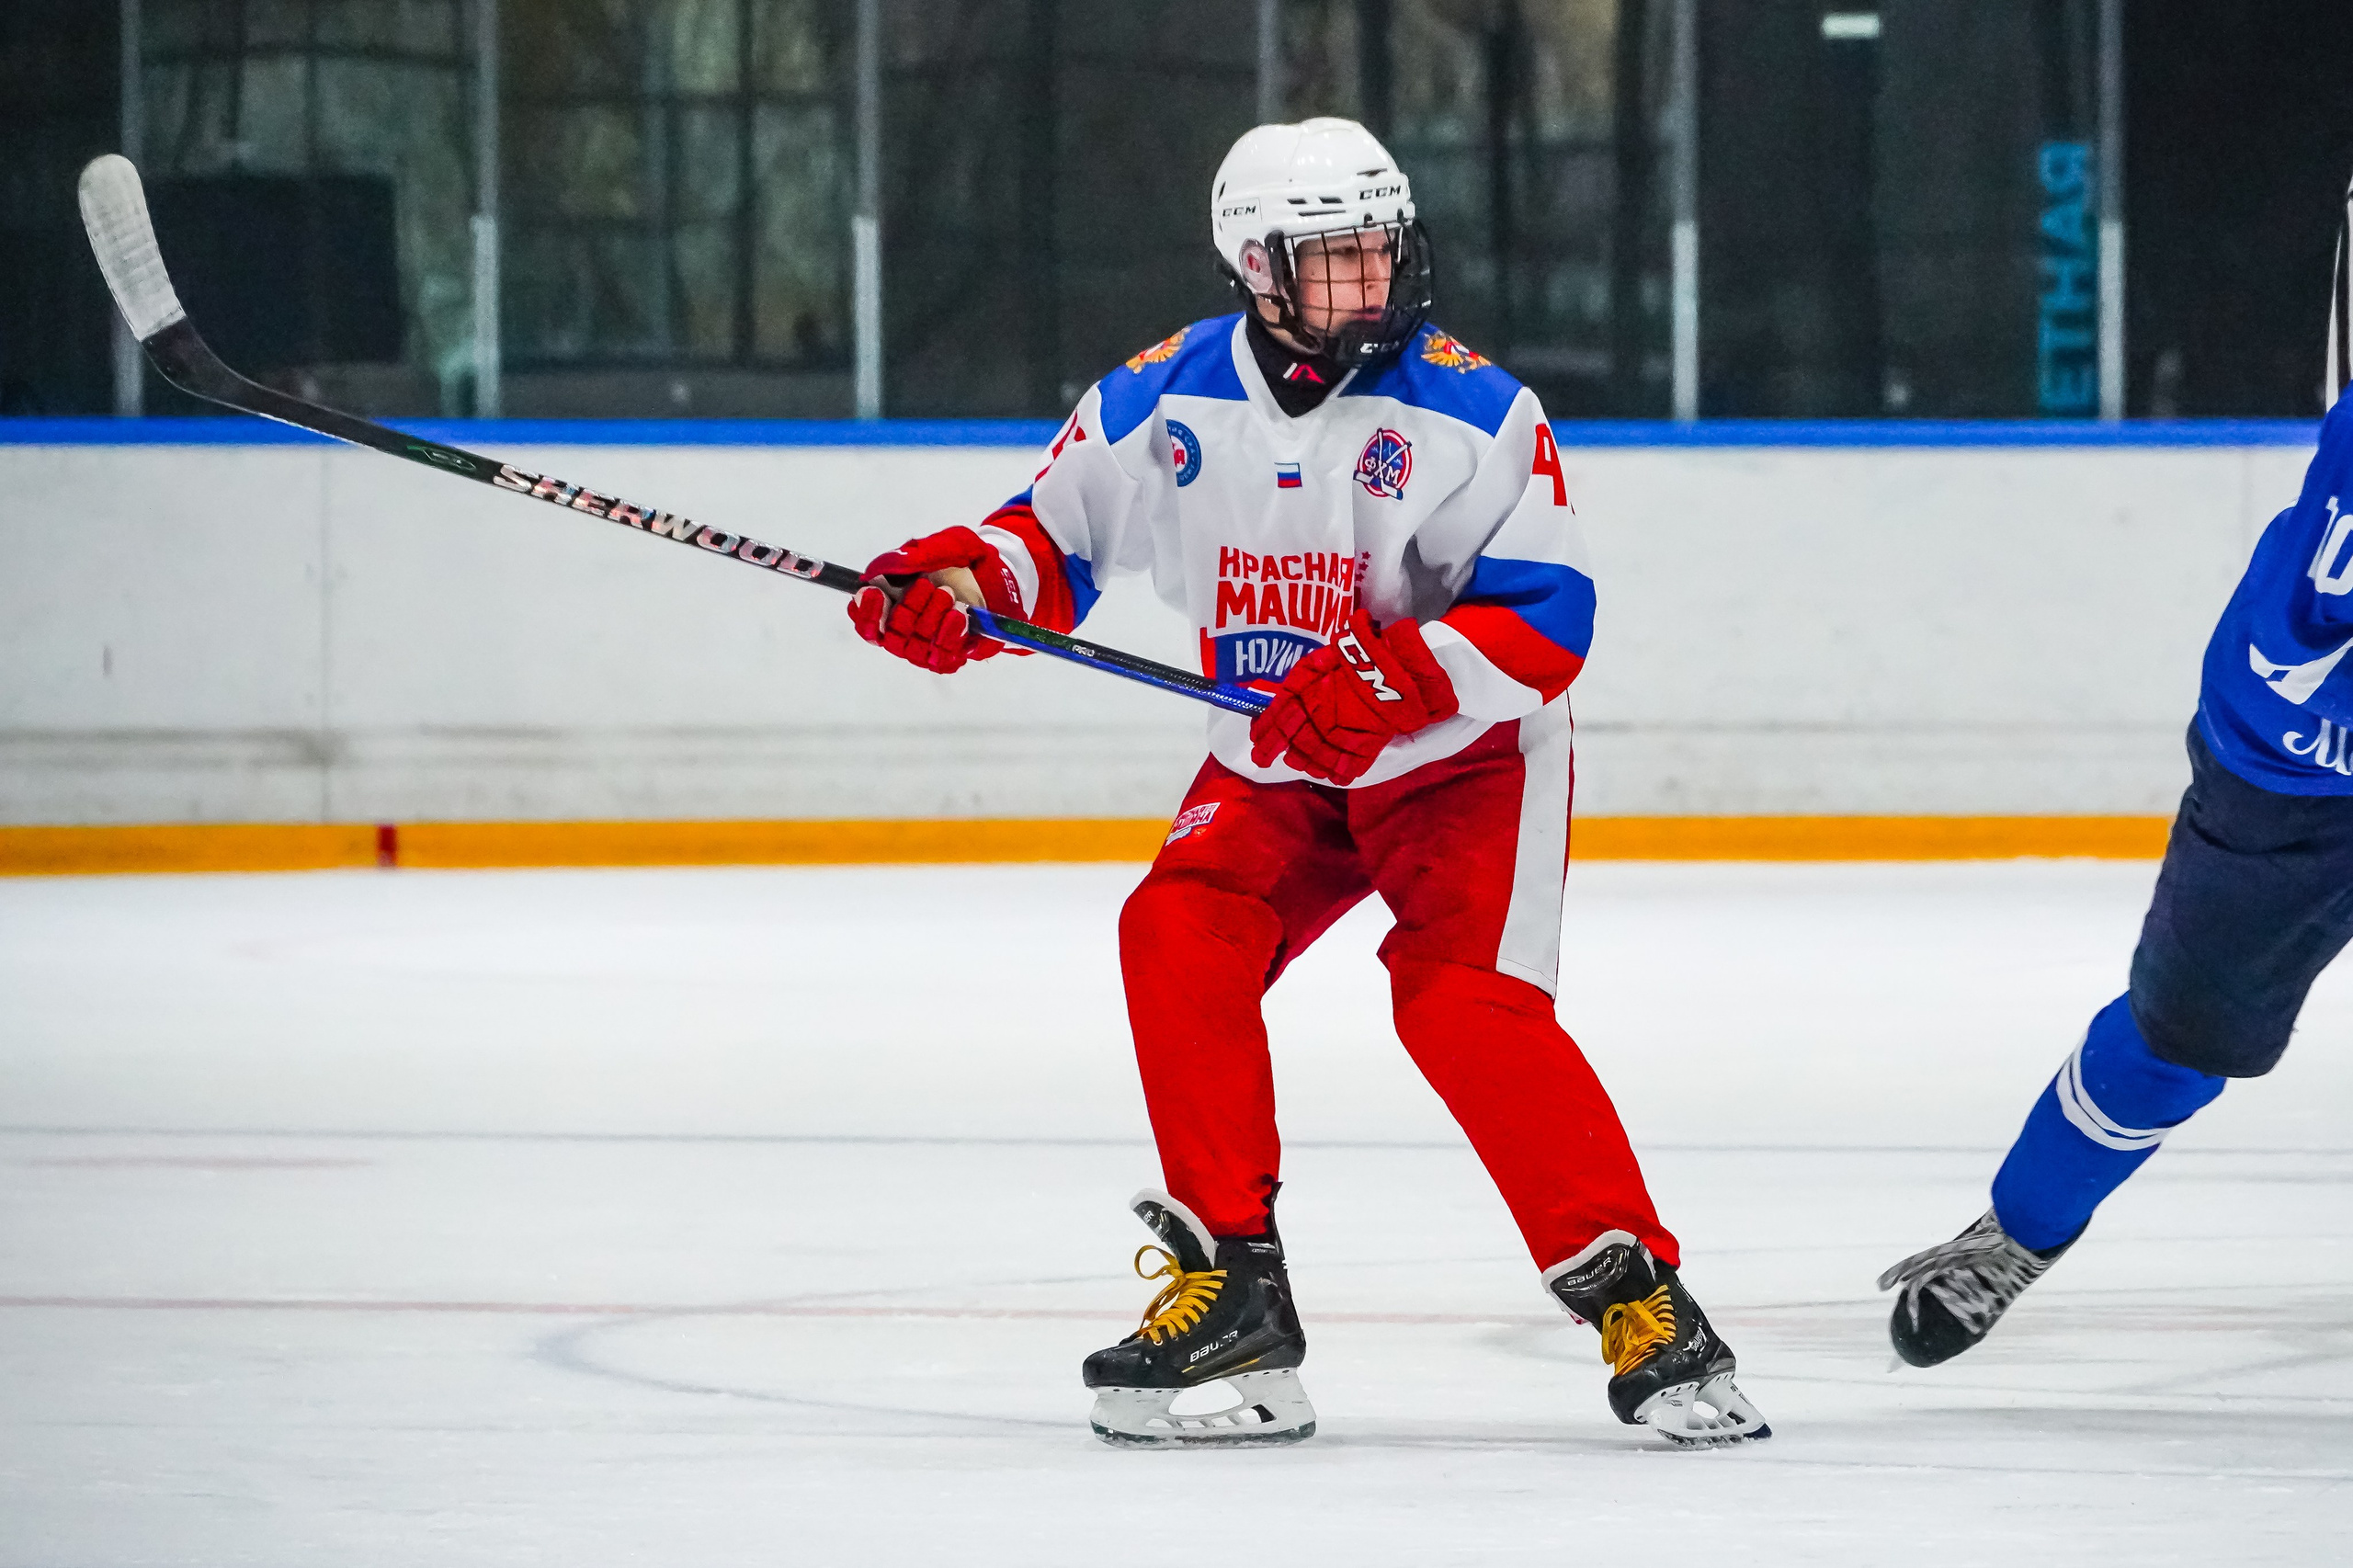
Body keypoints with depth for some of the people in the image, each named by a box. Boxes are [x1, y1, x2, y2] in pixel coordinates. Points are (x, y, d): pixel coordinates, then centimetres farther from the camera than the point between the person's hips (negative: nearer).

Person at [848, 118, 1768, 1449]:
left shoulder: (1472, 409, -18)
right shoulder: (1171, 398, -7)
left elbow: (1548, 617, -20)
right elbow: (1058, 535, 6)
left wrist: (1398, 681, -34)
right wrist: (961, 585, -15)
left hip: (1464, 754, -4)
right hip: (1276, 765, 4)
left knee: (1467, 1003, -23)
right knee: (1180, 938, -18)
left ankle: (1638, 1300, -17)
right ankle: (1230, 1288, -9)